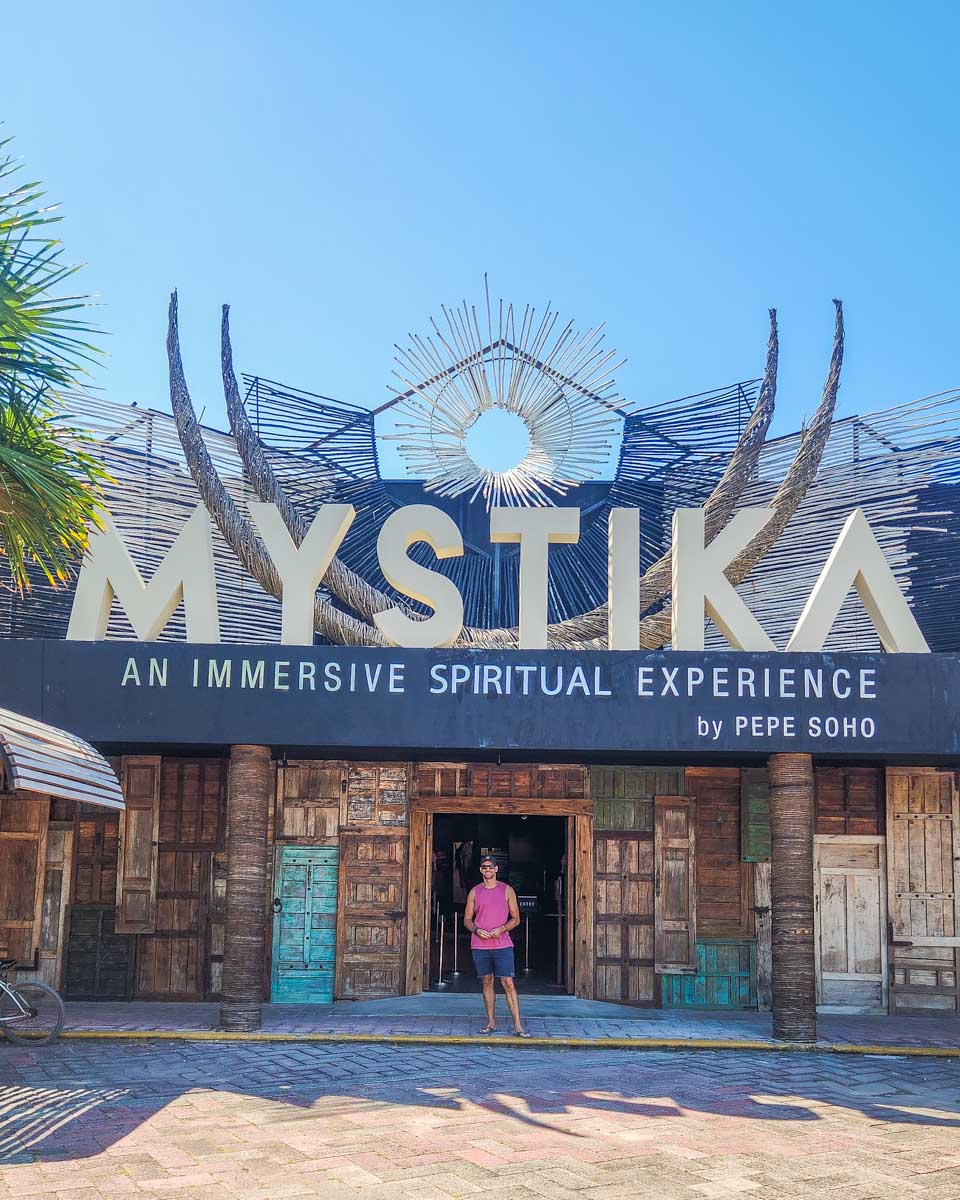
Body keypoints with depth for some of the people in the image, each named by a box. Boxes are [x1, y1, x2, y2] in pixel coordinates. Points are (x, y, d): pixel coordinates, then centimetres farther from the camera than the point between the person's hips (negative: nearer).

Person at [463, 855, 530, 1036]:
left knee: (508, 983, -8)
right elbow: (467, 919, 11)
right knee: (487, 982, 8)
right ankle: (491, 1022, 17)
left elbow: (516, 918, 6)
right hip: (479, 946, 2)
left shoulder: (507, 890, 4)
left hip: (502, 945, -2)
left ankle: (518, 1025, -10)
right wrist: (476, 930, -10)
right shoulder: (474, 892, 8)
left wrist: (501, 929, -12)